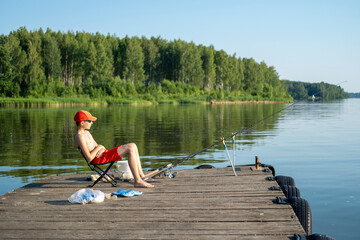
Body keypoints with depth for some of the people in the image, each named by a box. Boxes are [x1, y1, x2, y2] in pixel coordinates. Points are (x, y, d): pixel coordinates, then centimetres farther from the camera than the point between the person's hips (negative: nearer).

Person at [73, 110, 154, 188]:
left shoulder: (86, 132, 19)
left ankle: (141, 176, 3)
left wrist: (101, 148, -1)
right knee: (130, 149, -20)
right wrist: (98, 147, -9)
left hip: (104, 154, 11)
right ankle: (138, 181, -21)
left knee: (133, 146, 4)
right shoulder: (80, 137, -14)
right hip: (99, 159, -11)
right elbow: (89, 158, -23)